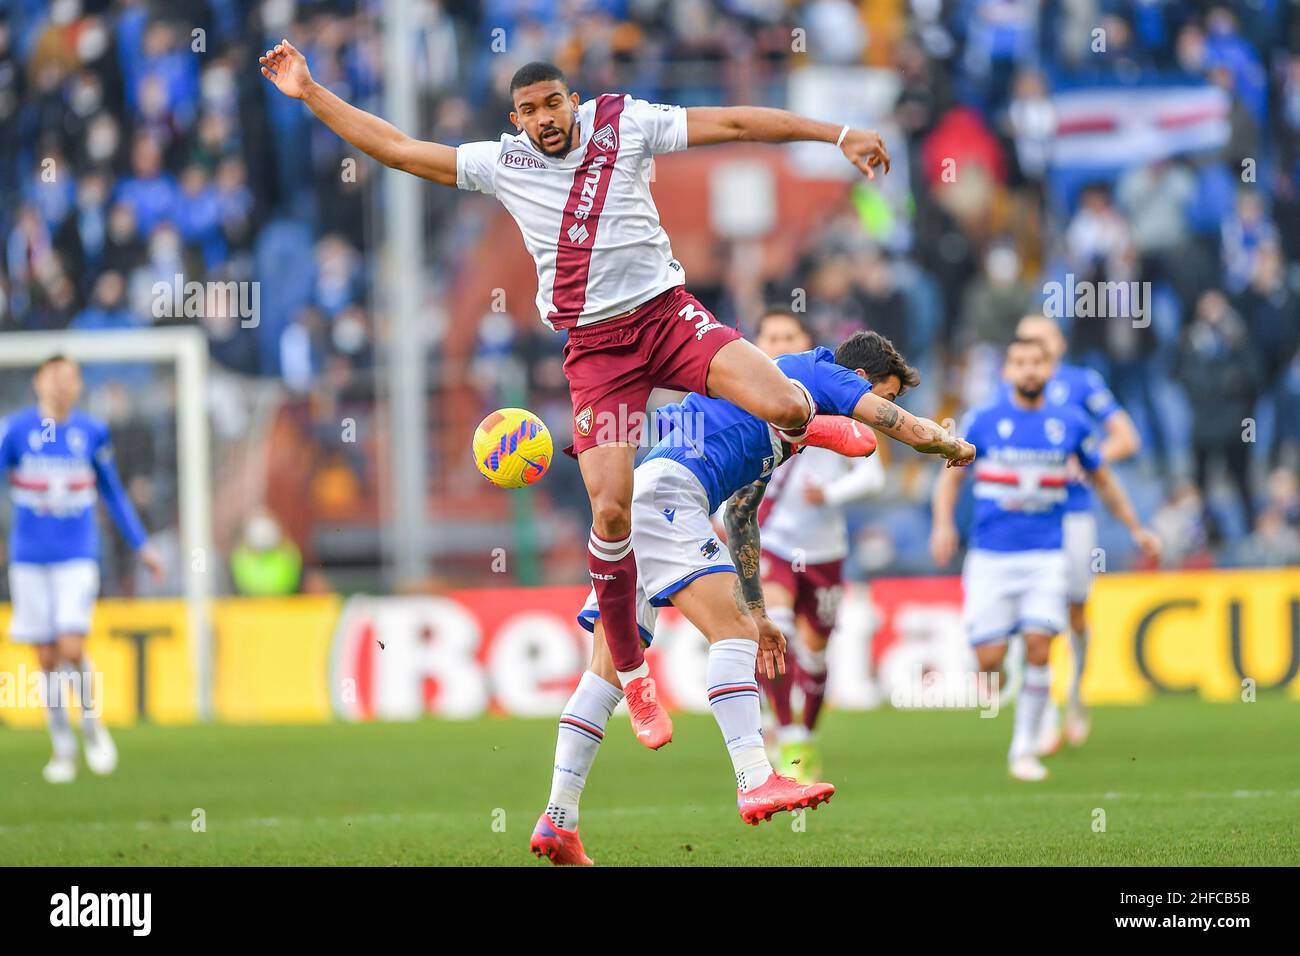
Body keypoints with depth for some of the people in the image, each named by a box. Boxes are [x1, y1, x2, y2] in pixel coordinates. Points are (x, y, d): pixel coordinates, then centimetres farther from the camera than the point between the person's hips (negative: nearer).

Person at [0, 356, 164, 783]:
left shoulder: (92, 432, 3)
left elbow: (113, 493, 14)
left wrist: (142, 546, 17)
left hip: (77, 558, 0)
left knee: (72, 650, -14)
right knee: (47, 658, 3)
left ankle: (92, 724, 11)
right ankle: (62, 746, 17)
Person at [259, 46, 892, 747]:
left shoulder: (625, 125, 0)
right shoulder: (501, 163, 5)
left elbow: (735, 123, 1)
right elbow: (398, 150, 9)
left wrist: (836, 134, -1)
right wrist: (309, 94, 7)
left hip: (666, 313, -1)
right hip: (595, 347, 1)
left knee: (783, 408, -24)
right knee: (610, 511, -14)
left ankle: (807, 414, 19)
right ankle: (631, 675, 3)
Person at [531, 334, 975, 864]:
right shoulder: (819, 373, 5)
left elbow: (740, 517, 37)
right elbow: (916, 432, 0)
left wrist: (758, 613, 39)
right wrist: (955, 447, 23)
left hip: (630, 496, 10)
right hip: (666, 488, -10)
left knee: (609, 668, 5)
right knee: (732, 631, -17)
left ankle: (557, 820, 1)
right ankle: (755, 782, -30)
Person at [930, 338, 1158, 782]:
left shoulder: (1071, 424, 5)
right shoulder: (983, 421, 1)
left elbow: (1102, 479, 20)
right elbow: (950, 475, 8)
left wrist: (1136, 529, 23)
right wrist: (943, 524, -10)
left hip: (1045, 557, 1)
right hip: (991, 557, -1)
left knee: (1038, 646, -15)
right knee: (989, 660, -8)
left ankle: (1024, 748, -3)